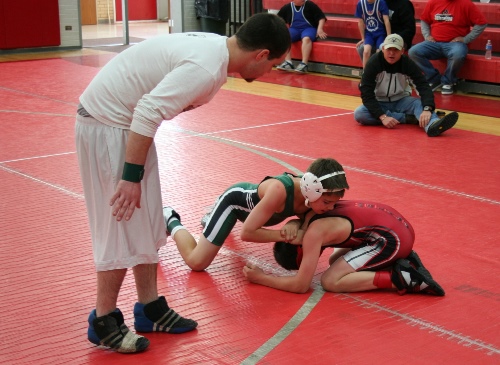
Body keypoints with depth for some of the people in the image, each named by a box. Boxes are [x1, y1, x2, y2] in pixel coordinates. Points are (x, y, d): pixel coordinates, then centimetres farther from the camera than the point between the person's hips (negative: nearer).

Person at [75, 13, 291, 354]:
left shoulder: (214, 45, 3)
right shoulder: (207, 68, -25)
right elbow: (148, 112, -31)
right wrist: (132, 176, -26)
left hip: (122, 121, 10)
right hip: (106, 125, -10)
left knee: (146, 225, 14)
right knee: (122, 226, -2)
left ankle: (150, 309, 25)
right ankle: (103, 323, 11)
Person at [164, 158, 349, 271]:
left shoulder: (312, 191, -27)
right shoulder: (279, 190, -46)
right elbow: (246, 233, -40)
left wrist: (295, 226, -27)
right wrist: (284, 235, -40)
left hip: (253, 202, 7)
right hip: (235, 199, -7)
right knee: (196, 262, -1)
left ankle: (213, 217, 59)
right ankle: (170, 220, 21)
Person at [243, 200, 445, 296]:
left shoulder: (313, 234, -13)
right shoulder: (313, 212, 10)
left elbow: (300, 285, -11)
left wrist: (261, 278, 0)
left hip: (392, 237, -9)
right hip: (396, 223, 9)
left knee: (330, 281, -8)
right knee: (336, 261, 19)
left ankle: (400, 278, -13)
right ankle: (401, 262, 9)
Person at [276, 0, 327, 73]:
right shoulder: (287, 7, 5)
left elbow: (321, 17, -3)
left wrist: (319, 29, -16)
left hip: (309, 28, -3)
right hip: (294, 29, 3)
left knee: (306, 38, -38)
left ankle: (304, 64, -43)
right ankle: (288, 62, -34)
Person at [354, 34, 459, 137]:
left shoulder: (408, 64, -13)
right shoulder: (373, 63, -18)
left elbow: (424, 87, -21)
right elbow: (366, 94, -21)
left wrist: (427, 109, -42)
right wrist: (382, 116, -33)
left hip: (401, 102, 1)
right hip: (378, 103, -1)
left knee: (420, 102, -28)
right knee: (359, 114, -31)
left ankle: (432, 125, -63)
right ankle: (408, 118, -28)